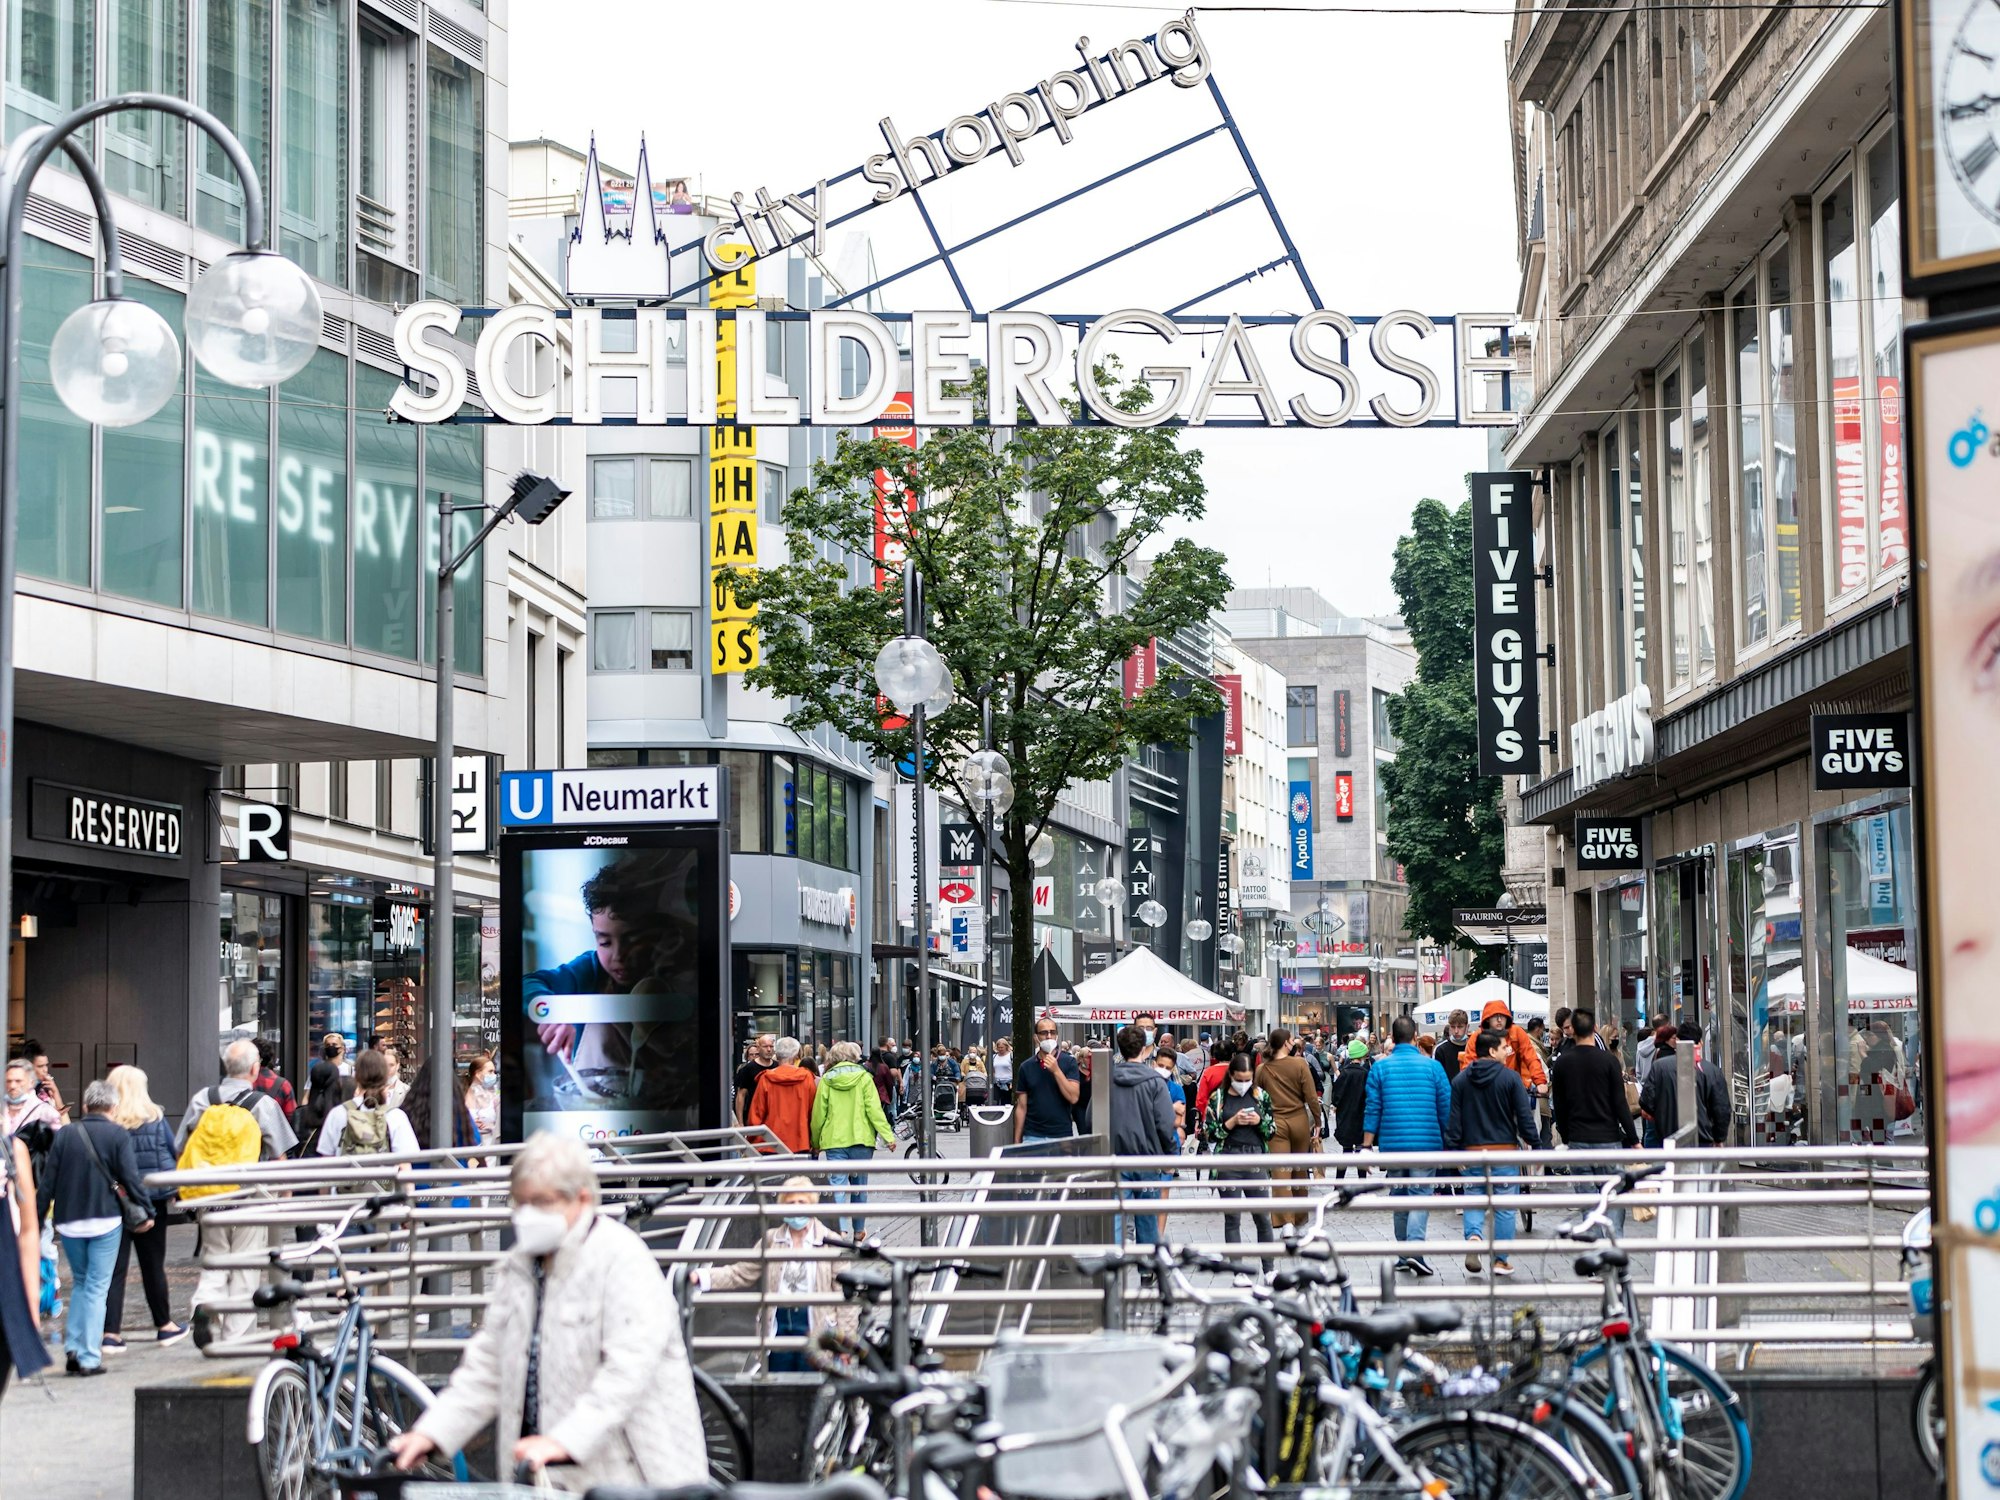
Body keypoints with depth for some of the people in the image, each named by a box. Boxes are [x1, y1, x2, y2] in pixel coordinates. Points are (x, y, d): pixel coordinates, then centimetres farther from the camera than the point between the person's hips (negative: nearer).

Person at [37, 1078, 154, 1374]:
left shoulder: (64, 1135, 2)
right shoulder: (118, 1136, -6)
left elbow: (48, 1182, 4)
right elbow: (131, 1178, -9)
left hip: (69, 1221, 3)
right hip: (105, 1219, -3)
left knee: (80, 1283, 20)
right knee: (97, 1288, 1)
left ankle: (73, 1348, 9)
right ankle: (89, 1358, -2)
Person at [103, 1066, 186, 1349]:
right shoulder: (155, 1117, -1)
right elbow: (174, 1153, 5)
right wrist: (175, 1189, 16)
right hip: (151, 1198, 1)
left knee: (114, 1267, 2)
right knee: (153, 1265, 11)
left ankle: (111, 1331, -4)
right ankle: (164, 1326, 22)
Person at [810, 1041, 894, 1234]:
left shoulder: (827, 1080, 3)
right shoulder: (863, 1077, 1)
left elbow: (819, 1114, 7)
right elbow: (874, 1109, -6)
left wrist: (815, 1142, 18)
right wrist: (888, 1135, -4)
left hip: (834, 1140, 0)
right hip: (861, 1139, 0)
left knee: (838, 1185, -6)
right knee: (859, 1186, 13)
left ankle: (841, 1230, -23)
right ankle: (858, 1231, 21)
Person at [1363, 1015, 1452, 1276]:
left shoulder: (1380, 1068, 1)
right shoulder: (1432, 1066, 0)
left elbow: (1373, 1110, 1)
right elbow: (1446, 1108, 2)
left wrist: (1366, 1147, 5)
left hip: (1392, 1144, 2)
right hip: (1426, 1142, -2)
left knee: (1399, 1196, 13)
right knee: (1421, 1195, -2)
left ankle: (1404, 1253, 17)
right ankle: (1415, 1247, -21)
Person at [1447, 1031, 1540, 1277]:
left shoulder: (1460, 1080, 3)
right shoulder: (1510, 1077, -6)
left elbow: (1453, 1119, 3)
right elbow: (1525, 1116, -7)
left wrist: (1451, 1150, 7)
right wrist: (1534, 1144, 0)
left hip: (1471, 1151, 3)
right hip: (1505, 1151, -2)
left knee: (1474, 1201, 11)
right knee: (1504, 1206, 6)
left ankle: (1473, 1236, -17)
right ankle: (1501, 1259, 9)